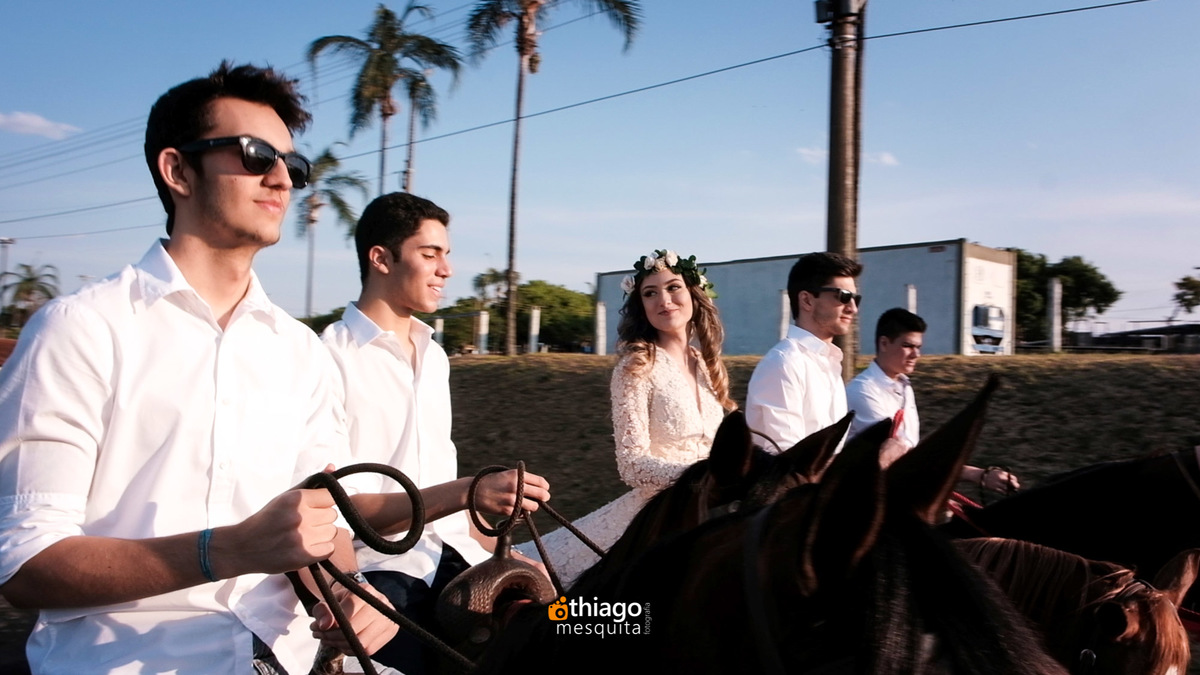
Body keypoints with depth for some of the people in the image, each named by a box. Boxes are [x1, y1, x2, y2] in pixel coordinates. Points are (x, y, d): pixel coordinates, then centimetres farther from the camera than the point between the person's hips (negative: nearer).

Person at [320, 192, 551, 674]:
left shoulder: (433, 354, 14)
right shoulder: (332, 359, -11)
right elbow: (342, 507, -16)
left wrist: (499, 553, 10)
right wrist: (467, 491, -24)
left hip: (450, 556, 6)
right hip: (380, 568, -6)